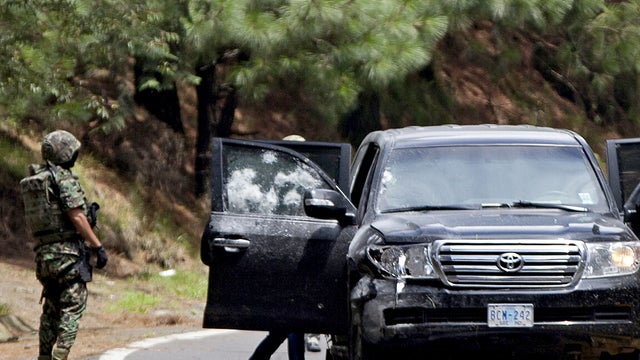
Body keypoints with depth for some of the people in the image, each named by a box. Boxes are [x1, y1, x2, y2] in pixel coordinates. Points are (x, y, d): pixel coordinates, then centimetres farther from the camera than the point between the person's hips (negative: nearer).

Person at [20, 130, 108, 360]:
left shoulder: (33, 181, 15)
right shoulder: (63, 178, -11)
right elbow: (76, 215, -17)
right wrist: (98, 246, -14)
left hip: (43, 253, 8)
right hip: (67, 250, -8)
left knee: (51, 308, 15)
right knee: (73, 307, -6)